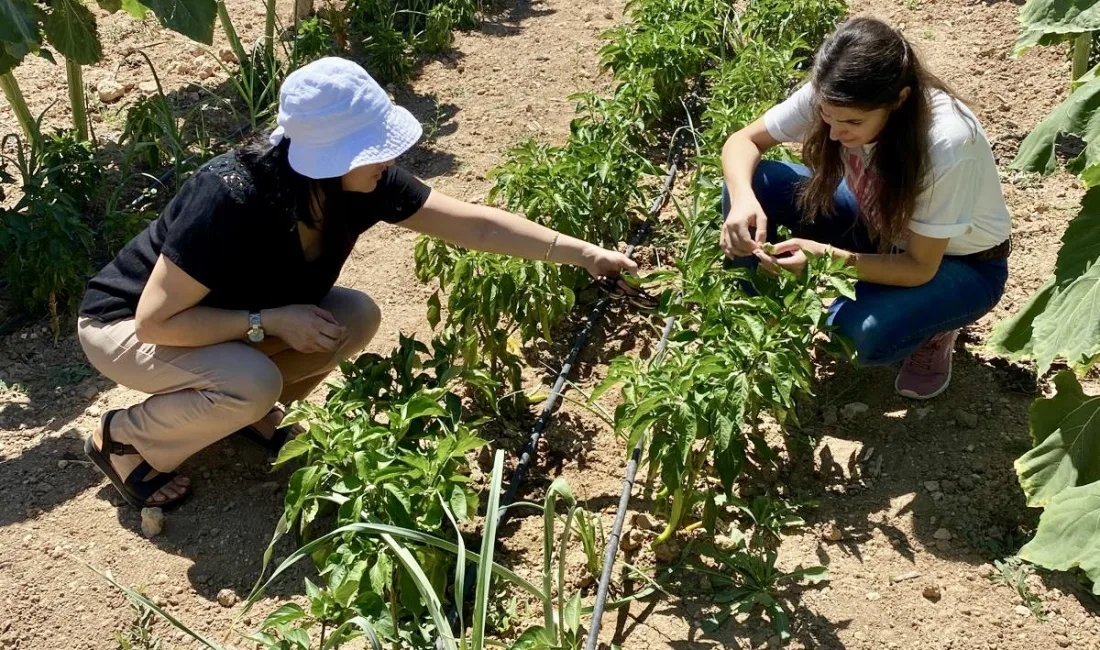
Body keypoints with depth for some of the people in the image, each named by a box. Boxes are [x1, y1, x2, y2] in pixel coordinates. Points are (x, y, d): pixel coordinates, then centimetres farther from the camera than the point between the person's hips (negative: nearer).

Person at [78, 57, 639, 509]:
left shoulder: (361, 182, -19)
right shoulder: (233, 198, -37)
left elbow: (473, 223, -14)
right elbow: (155, 321, -31)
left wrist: (583, 253, -15)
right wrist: (271, 320, -31)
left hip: (235, 316, 6)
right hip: (126, 326, -6)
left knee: (356, 318, -13)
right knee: (253, 385, -34)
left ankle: (246, 412, 9)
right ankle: (122, 440, -5)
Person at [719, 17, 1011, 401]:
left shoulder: (947, 144, -38)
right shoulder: (830, 98, -25)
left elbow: (920, 267, -29)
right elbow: (743, 141, -15)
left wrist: (828, 258, -43)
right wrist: (743, 200, -37)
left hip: (961, 263, -4)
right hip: (877, 226, 5)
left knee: (865, 332, -35)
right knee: (755, 185, -19)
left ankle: (933, 328, 1)